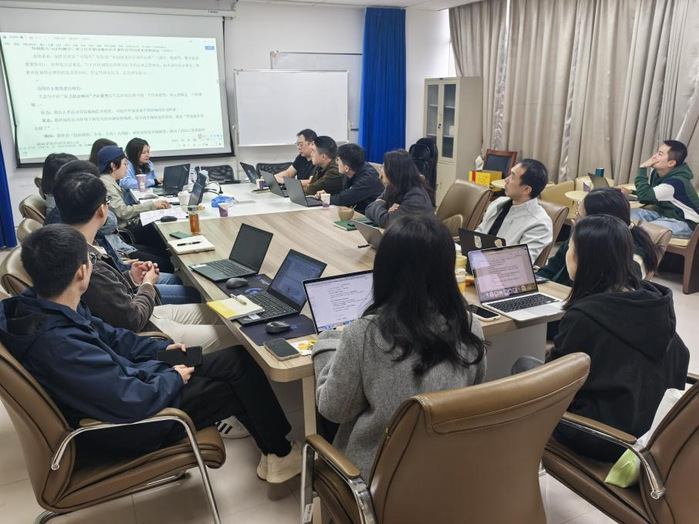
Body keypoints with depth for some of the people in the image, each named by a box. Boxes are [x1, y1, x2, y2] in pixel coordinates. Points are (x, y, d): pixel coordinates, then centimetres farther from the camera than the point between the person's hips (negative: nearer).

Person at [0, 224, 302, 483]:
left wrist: (160, 349, 4)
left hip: (120, 380, 8)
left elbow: (106, 334, 8)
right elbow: (134, 402, -32)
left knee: (237, 358, 8)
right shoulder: (59, 345, -38)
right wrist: (173, 378, -13)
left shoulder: (34, 304, -8)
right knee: (241, 371, -1)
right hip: (124, 426, -8)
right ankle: (278, 455, 21)